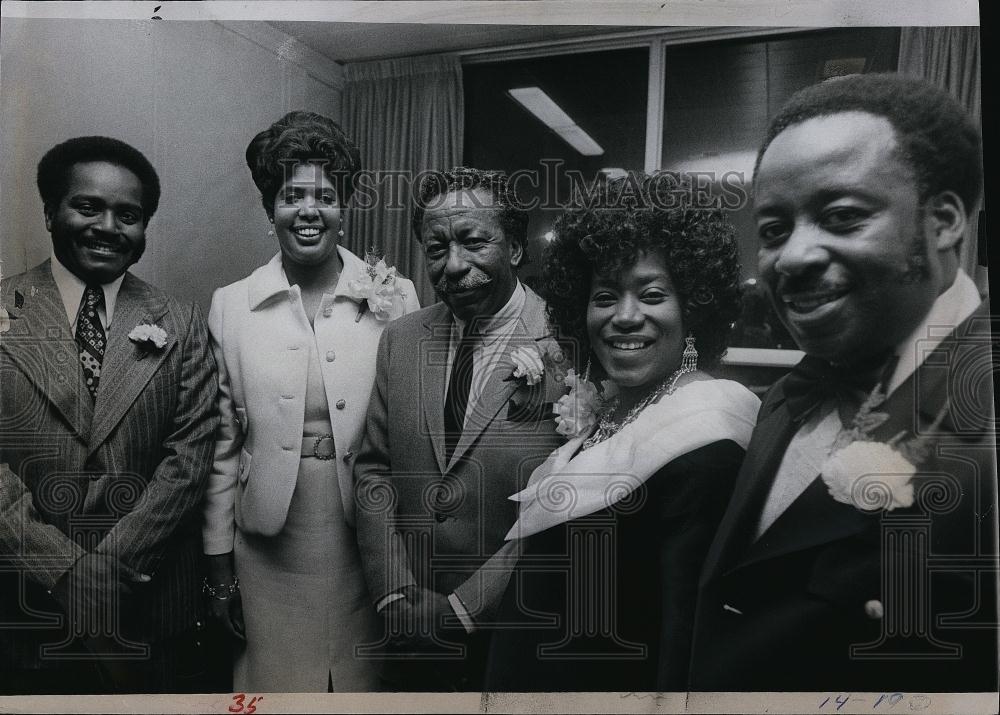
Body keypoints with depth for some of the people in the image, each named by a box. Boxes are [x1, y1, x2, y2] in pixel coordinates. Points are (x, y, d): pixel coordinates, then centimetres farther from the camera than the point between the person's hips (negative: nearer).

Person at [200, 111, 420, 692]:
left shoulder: (396, 297, -5)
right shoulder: (230, 306, -1)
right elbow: (223, 441, 3)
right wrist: (219, 563, 5)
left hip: (368, 538, 0)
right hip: (268, 542, 1)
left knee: (367, 681, 14)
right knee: (275, 683, 14)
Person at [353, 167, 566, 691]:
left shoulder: (569, 349, -16)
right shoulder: (400, 340, 0)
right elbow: (373, 470, 3)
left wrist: (463, 606, -15)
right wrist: (396, 594, -6)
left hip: (515, 638, -4)